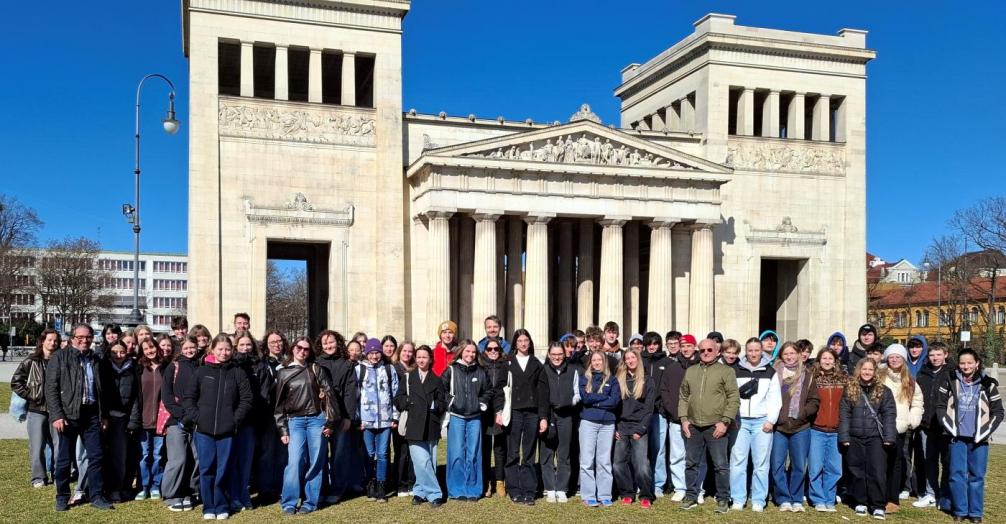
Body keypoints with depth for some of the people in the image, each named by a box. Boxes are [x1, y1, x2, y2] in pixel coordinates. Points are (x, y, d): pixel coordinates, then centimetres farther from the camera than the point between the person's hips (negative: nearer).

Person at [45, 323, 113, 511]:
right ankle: (62, 497, 18)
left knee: (96, 456, 4)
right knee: (65, 458, 5)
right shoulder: (59, 358, -1)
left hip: (92, 413, 4)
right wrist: (56, 415, -14)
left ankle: (96, 496, 12)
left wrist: (103, 415, 13)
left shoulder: (95, 360, 13)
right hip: (68, 414, -4)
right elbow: (51, 388, -6)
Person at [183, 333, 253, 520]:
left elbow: (247, 399, 2)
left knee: (224, 469, 3)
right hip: (203, 430, 1)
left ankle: (222, 507, 14)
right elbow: (188, 397, 6)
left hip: (227, 430, 0)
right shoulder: (201, 371, 5)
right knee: (207, 469, 4)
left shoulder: (238, 373, 4)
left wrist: (236, 419, -7)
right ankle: (208, 507, 14)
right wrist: (196, 417, -5)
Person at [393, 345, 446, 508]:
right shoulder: (407, 378, 10)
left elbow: (443, 404, 9)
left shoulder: (436, 380, 12)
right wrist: (410, 403, -7)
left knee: (430, 463, 3)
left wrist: (433, 405, -8)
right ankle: (434, 494, -4)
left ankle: (419, 491, 17)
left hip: (431, 427, 2)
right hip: (415, 426, -2)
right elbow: (399, 400, 7)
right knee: (422, 462, -11)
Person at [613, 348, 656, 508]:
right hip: (620, 427, 2)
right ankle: (627, 493, 16)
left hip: (639, 429, -2)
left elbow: (648, 408, 0)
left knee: (642, 465, -9)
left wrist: (640, 429, -9)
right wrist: (614, 428, -2)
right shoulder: (618, 380, 9)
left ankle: (646, 496, 3)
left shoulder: (646, 382, 5)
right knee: (619, 463, 2)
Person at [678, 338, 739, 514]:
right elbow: (683, 397, 15)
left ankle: (723, 499, 11)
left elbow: (734, 399, -6)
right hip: (693, 426, 4)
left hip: (715, 426, -4)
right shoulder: (690, 371, 13)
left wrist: (724, 421, -12)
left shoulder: (726, 371, -1)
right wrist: (684, 419, 4)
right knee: (692, 463, 11)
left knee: (720, 465, 0)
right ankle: (691, 496, 22)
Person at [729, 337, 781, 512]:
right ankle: (738, 500, 4)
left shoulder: (770, 372, 9)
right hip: (740, 421, 0)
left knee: (761, 463, 1)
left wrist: (771, 420, -4)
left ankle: (758, 501, 7)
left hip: (762, 422, 0)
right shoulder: (736, 371, 9)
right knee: (738, 461, -2)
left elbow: (775, 399, 5)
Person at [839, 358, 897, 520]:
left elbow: (889, 415, -1)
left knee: (877, 471, -4)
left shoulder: (883, 391, 4)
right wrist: (844, 437, -3)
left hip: (876, 437, -1)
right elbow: (844, 415, 3)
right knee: (857, 471, 7)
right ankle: (861, 503, 18)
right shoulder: (850, 390, 5)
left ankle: (878, 506, 4)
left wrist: (888, 437, -9)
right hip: (855, 438, 1)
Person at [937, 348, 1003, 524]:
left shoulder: (988, 384, 1)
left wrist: (984, 433, -5)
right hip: (957, 437, 1)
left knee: (977, 476, 3)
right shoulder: (951, 382, 3)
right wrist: (950, 428, -2)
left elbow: (998, 413, 4)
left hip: (978, 439, -1)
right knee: (957, 474, 1)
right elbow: (940, 406, 8)